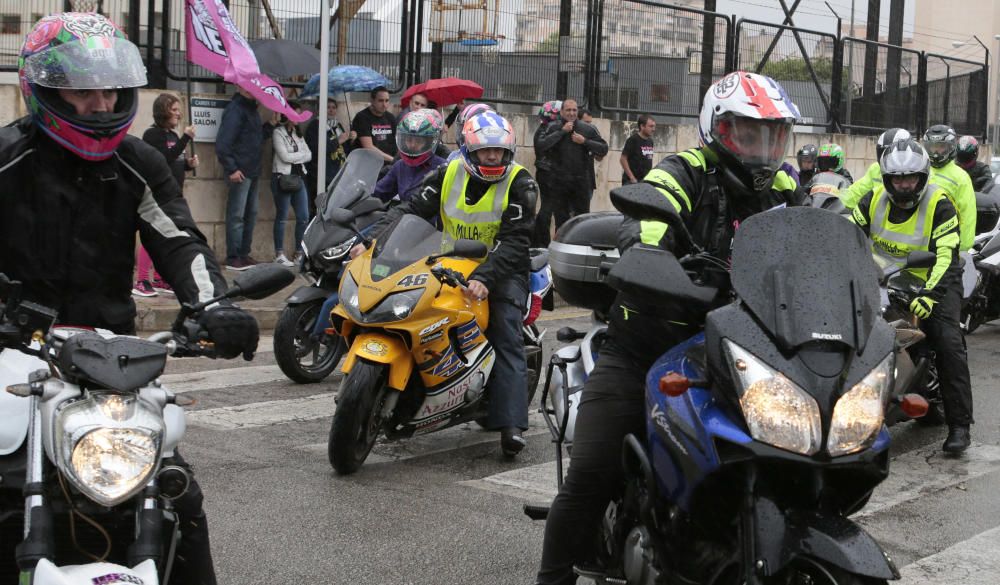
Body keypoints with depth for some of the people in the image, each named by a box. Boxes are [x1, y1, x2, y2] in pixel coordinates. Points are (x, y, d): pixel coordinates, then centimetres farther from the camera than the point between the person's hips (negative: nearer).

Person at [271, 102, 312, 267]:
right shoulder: (278, 132, -5)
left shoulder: (298, 133, 16)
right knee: (281, 217, -2)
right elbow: (285, 156, -14)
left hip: (298, 178, 6)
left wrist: (294, 157, -8)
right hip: (282, 177, -6)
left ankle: (299, 253, 12)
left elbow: (309, 155, 8)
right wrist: (302, 154, -1)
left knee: (304, 217, 2)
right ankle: (279, 255, 5)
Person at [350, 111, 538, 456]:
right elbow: (411, 210, -4)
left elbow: (513, 240, -21)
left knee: (507, 339, -18)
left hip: (503, 268, -4)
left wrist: (484, 278, -37)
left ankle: (511, 425, -24)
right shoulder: (447, 175, 0)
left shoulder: (520, 183, -13)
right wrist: (373, 241, -20)